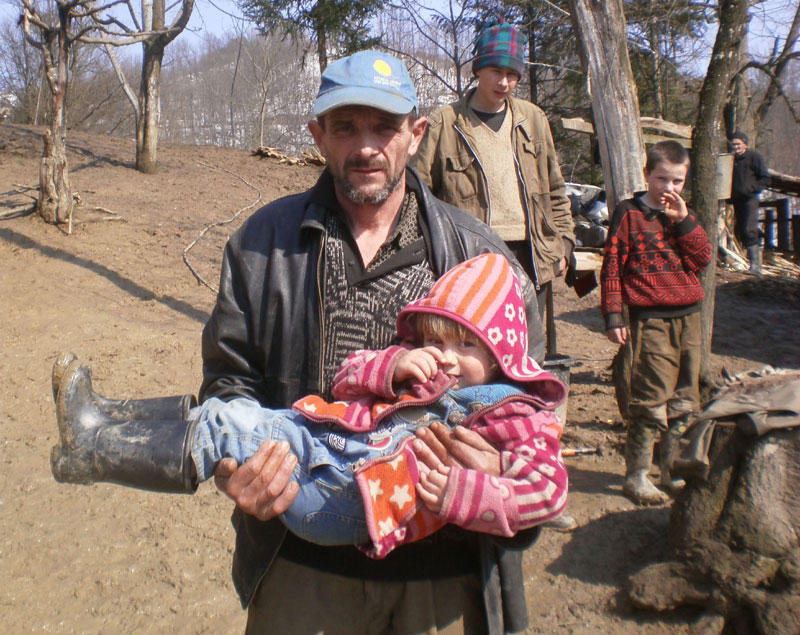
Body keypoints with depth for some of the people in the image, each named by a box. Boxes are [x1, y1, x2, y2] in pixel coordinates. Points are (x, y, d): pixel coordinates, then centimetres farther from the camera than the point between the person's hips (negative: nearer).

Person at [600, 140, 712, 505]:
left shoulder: (684, 215, 15)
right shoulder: (629, 214, -1)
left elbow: (703, 258, 4)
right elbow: (611, 267, -4)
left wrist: (684, 221, -6)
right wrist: (613, 316, -9)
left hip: (688, 315, 6)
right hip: (650, 318, -6)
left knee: (684, 398, 11)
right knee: (651, 397, -7)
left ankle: (672, 470, 24)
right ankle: (636, 475, 4)